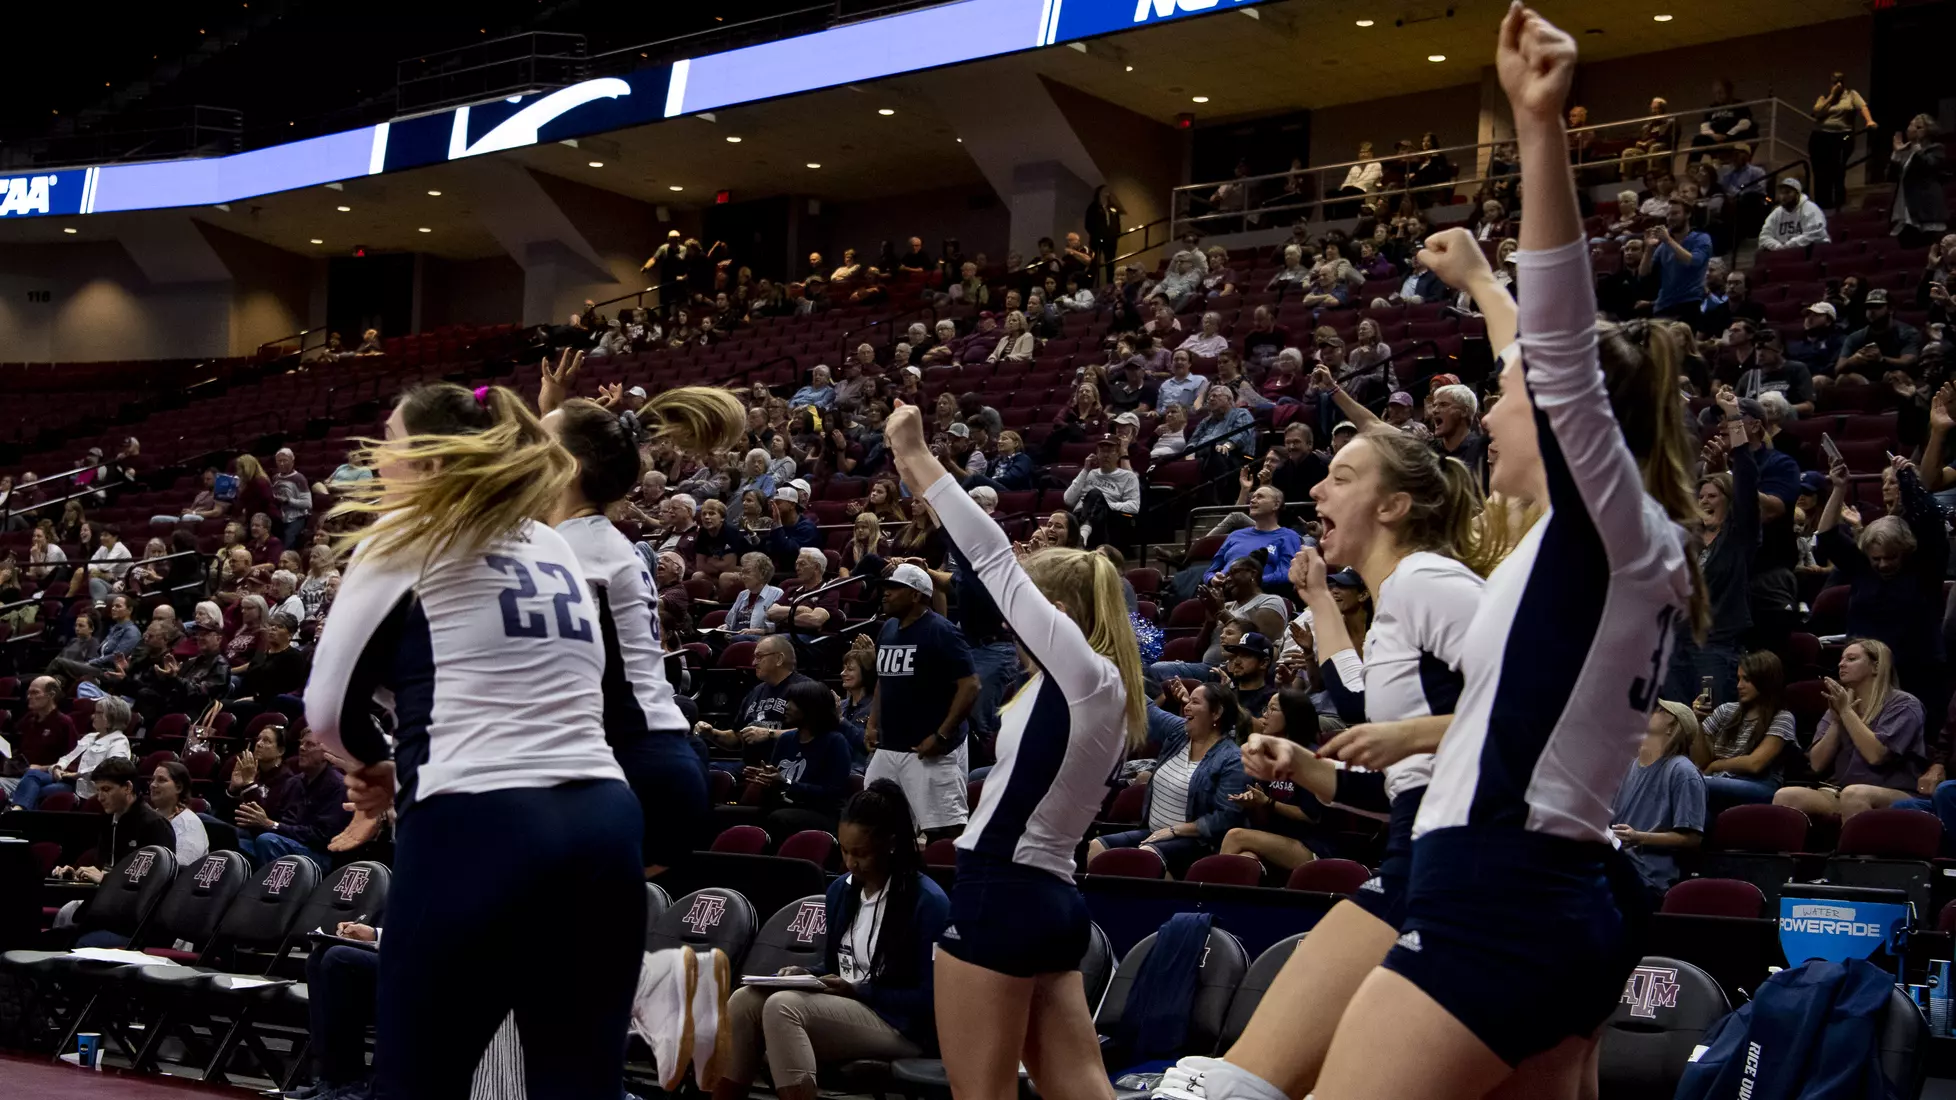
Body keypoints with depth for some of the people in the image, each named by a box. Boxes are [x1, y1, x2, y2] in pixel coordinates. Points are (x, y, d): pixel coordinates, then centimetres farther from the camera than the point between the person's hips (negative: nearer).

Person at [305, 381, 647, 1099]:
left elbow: (328, 707, 5)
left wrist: (375, 763, 24)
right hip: (602, 825, 6)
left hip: (476, 830, -6)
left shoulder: (406, 538, 3)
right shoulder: (556, 548, 21)